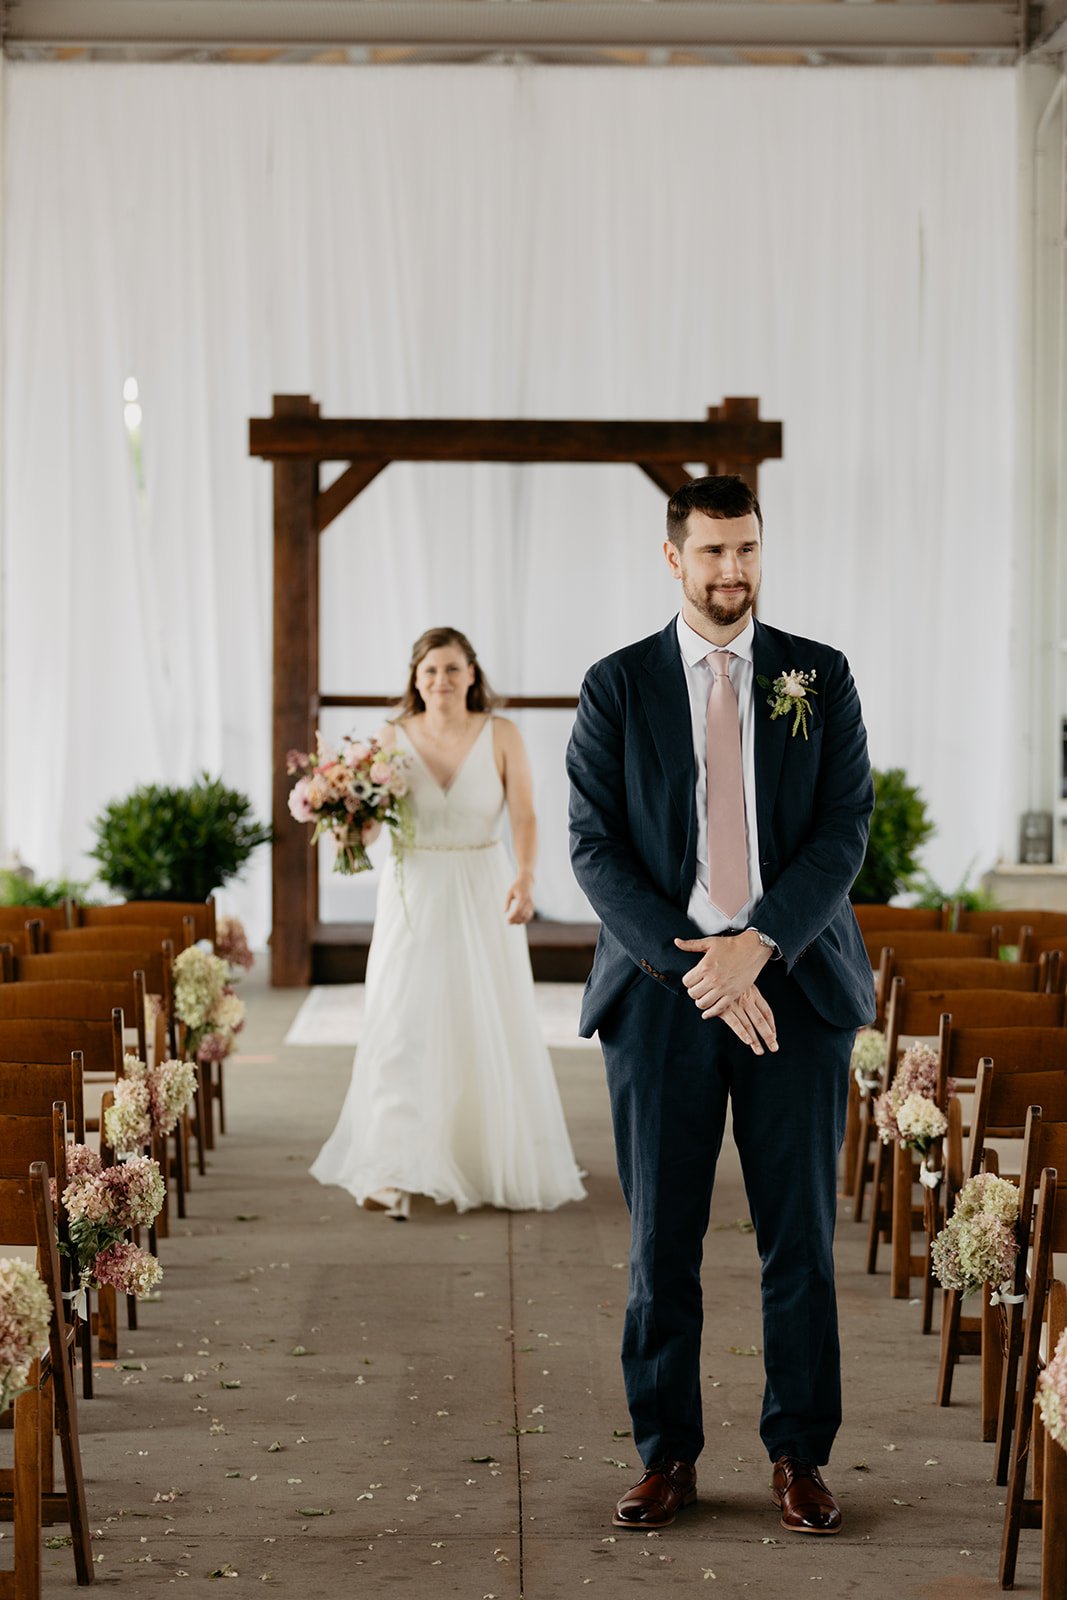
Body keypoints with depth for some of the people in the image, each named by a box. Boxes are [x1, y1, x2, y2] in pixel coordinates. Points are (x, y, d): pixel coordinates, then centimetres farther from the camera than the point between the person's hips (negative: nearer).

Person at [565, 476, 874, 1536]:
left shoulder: (822, 679, 6)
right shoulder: (617, 687, 4)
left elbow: (845, 827, -1)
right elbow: (595, 848, -2)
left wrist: (758, 945, -15)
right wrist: (695, 969, -12)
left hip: (796, 984, 1)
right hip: (662, 992, 0)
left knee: (802, 1237, 3)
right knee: (662, 1241, 4)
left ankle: (800, 1457, 13)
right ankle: (667, 1456, 14)